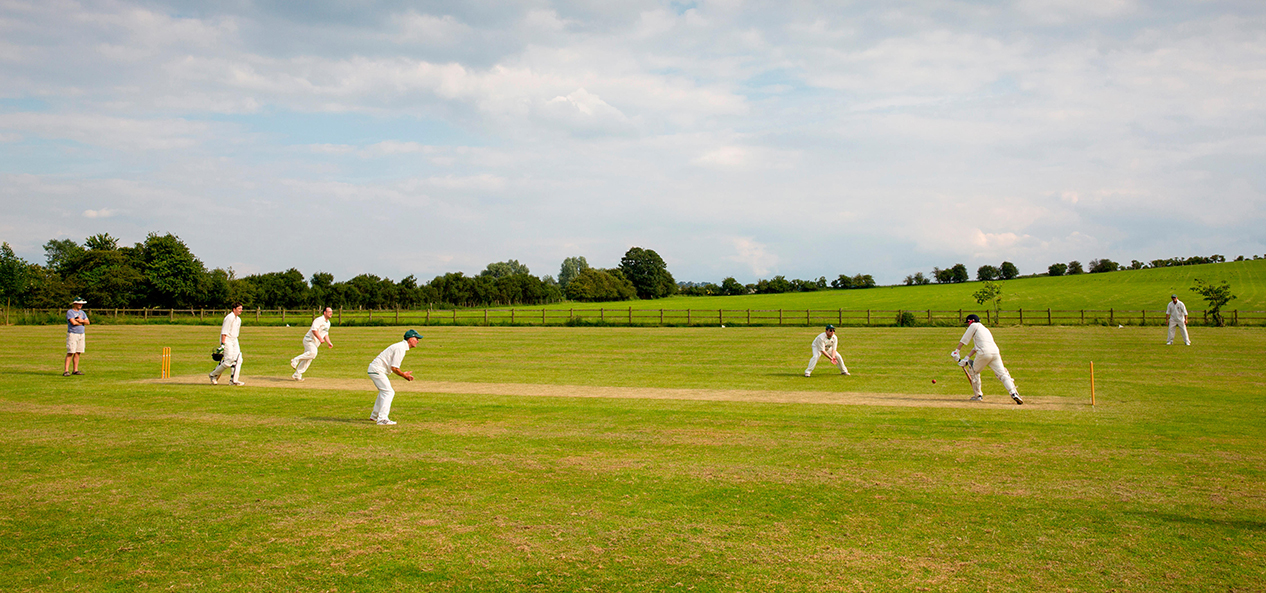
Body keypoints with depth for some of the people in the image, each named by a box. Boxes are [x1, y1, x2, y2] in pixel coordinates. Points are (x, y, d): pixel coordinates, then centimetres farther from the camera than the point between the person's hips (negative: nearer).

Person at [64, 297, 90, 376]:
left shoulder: (82, 312, 16)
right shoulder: (69, 312, -5)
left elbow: (88, 322, 6)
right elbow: (73, 322, -18)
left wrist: (81, 320, -13)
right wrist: (82, 322, -2)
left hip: (81, 334, 7)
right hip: (72, 334, -6)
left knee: (78, 353, 5)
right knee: (70, 353, -11)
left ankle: (75, 370, 9)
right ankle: (66, 371, -10)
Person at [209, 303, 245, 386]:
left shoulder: (238, 319, 14)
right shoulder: (230, 317, -14)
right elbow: (224, 332, -18)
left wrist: (236, 343, 19)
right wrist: (222, 344, -23)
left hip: (234, 341, 9)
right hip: (227, 341, -9)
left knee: (238, 360, -2)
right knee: (228, 361, -11)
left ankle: (234, 380, 0)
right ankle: (213, 375, 8)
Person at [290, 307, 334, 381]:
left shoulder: (328, 323, 17)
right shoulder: (319, 320, -13)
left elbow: (325, 333, 26)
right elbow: (314, 330, -25)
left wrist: (328, 342, 14)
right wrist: (320, 338, -31)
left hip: (315, 343, 9)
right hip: (309, 339, -9)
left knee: (308, 359, 5)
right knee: (313, 352, -32)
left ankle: (297, 375, 9)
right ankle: (296, 360, -17)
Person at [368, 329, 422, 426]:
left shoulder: (401, 346, 15)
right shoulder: (401, 348, -18)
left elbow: (393, 366, 18)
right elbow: (394, 368, -22)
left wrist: (403, 373, 9)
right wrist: (404, 375, -8)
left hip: (375, 370, 11)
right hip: (377, 371, -11)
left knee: (384, 391, 24)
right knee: (388, 392, -13)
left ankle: (374, 416, 34)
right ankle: (382, 419, -20)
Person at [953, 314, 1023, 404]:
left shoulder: (974, 325, 14)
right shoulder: (985, 329, 35)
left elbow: (964, 340, 11)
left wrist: (956, 351, 18)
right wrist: (966, 358, 29)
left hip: (984, 353, -6)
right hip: (995, 352, 6)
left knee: (974, 371, 16)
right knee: (1002, 374, -3)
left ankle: (978, 395, 17)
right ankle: (1014, 393, -22)